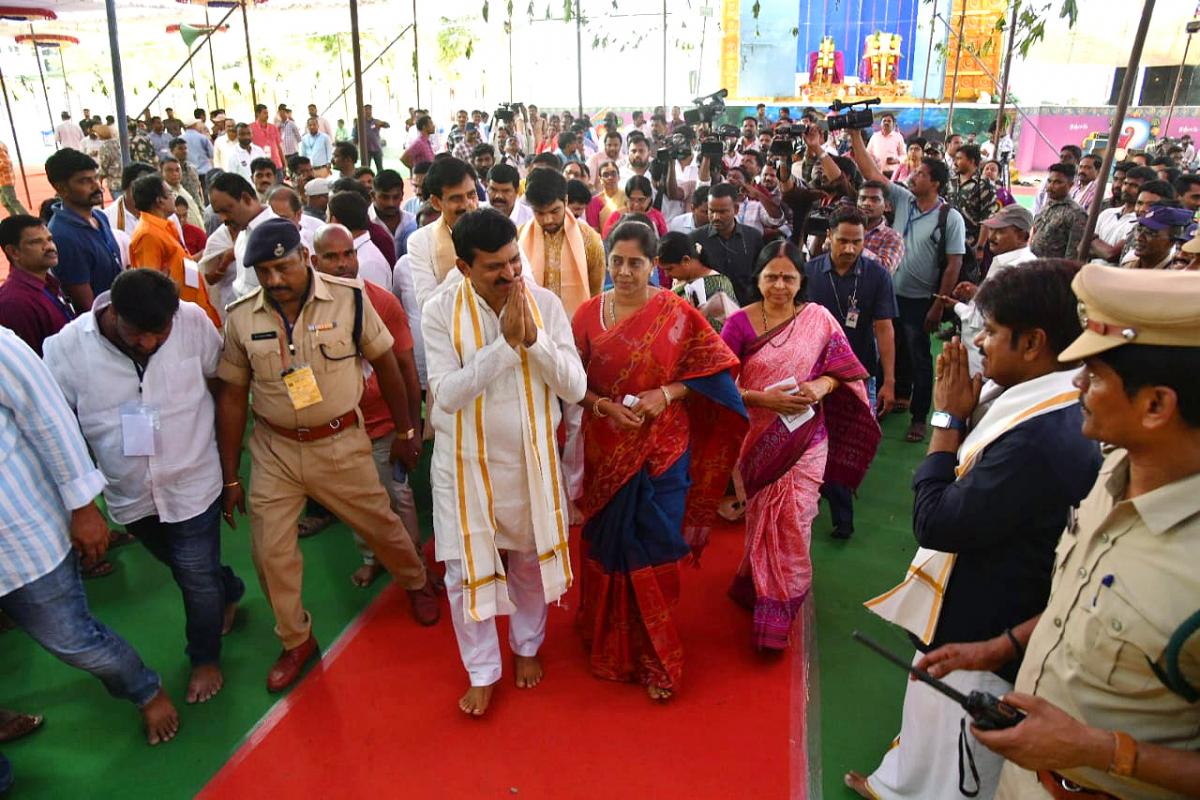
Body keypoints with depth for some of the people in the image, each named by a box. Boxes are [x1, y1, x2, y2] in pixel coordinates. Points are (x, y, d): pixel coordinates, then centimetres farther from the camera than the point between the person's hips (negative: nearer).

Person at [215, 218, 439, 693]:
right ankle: (296, 642, 30)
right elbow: (232, 396, 1)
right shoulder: (240, 318, -6)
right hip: (273, 450, 2)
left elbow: (385, 362, -1)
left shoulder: (348, 298, -12)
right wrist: (230, 477, 3)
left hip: (341, 444, -2)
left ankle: (417, 583, 45)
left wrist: (405, 430, 4)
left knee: (380, 524, 13)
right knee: (270, 552, 5)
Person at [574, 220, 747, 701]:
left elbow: (713, 368, -2)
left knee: (653, 551, 4)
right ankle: (609, 640, 35)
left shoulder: (677, 313, -5)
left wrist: (667, 393, -15)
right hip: (606, 452, 2)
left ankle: (654, 657, 23)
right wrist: (604, 406, -15)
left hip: (662, 451, -1)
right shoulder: (588, 314, -1)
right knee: (607, 547, 13)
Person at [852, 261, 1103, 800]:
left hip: (978, 640, -10)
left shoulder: (1040, 436, -34)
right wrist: (966, 410, -9)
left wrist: (948, 417, -20)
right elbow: (978, 476, 4)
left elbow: (935, 524, -28)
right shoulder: (1056, 407, -3)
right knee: (932, 733, 32)